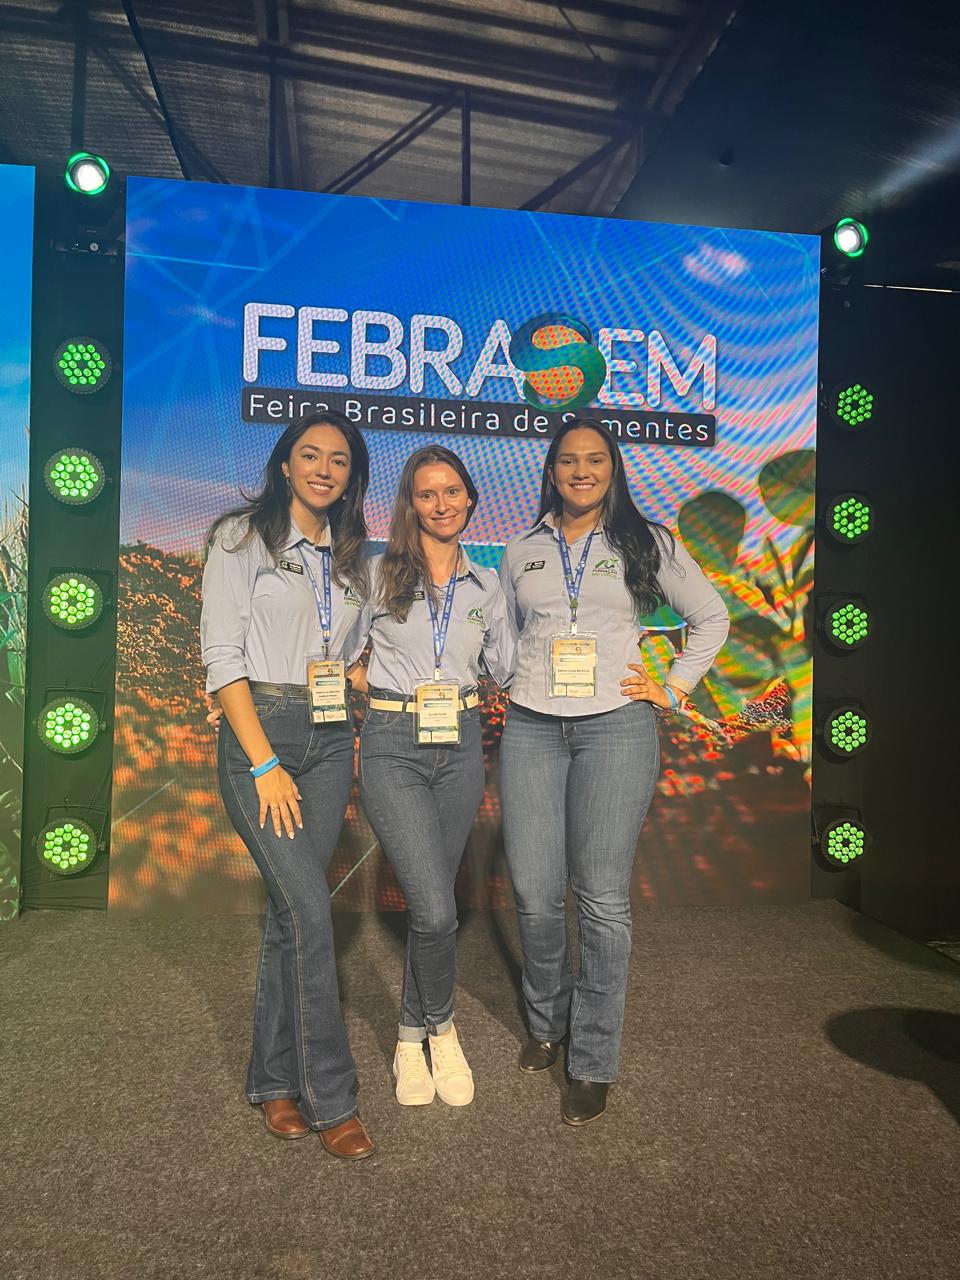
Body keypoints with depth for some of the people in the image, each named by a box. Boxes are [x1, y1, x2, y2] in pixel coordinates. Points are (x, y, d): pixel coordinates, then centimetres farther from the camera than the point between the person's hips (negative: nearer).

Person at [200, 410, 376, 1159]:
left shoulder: (350, 557, 15)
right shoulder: (242, 538, 0)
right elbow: (222, 655, -8)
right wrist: (264, 764, -14)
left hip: (331, 739, 5)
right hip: (260, 732, -4)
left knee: (292, 910, 7)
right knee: (310, 909, -10)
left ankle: (275, 1080, 22)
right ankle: (330, 1097, 4)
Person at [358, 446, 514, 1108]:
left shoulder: (486, 584, 9)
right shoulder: (378, 574, -2)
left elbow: (508, 666, 15)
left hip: (461, 746, 4)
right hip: (393, 746, -3)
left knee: (433, 904, 10)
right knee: (436, 910, -11)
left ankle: (412, 1037, 33)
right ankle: (441, 1026, 19)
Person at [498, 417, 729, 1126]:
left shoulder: (647, 543, 7)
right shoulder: (522, 552, 13)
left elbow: (711, 619, 13)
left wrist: (672, 689, 5)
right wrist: (514, 684, 12)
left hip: (616, 728, -2)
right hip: (531, 729, 2)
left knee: (602, 899, -2)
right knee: (535, 896, 2)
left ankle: (594, 1062, 14)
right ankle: (548, 1021, 29)